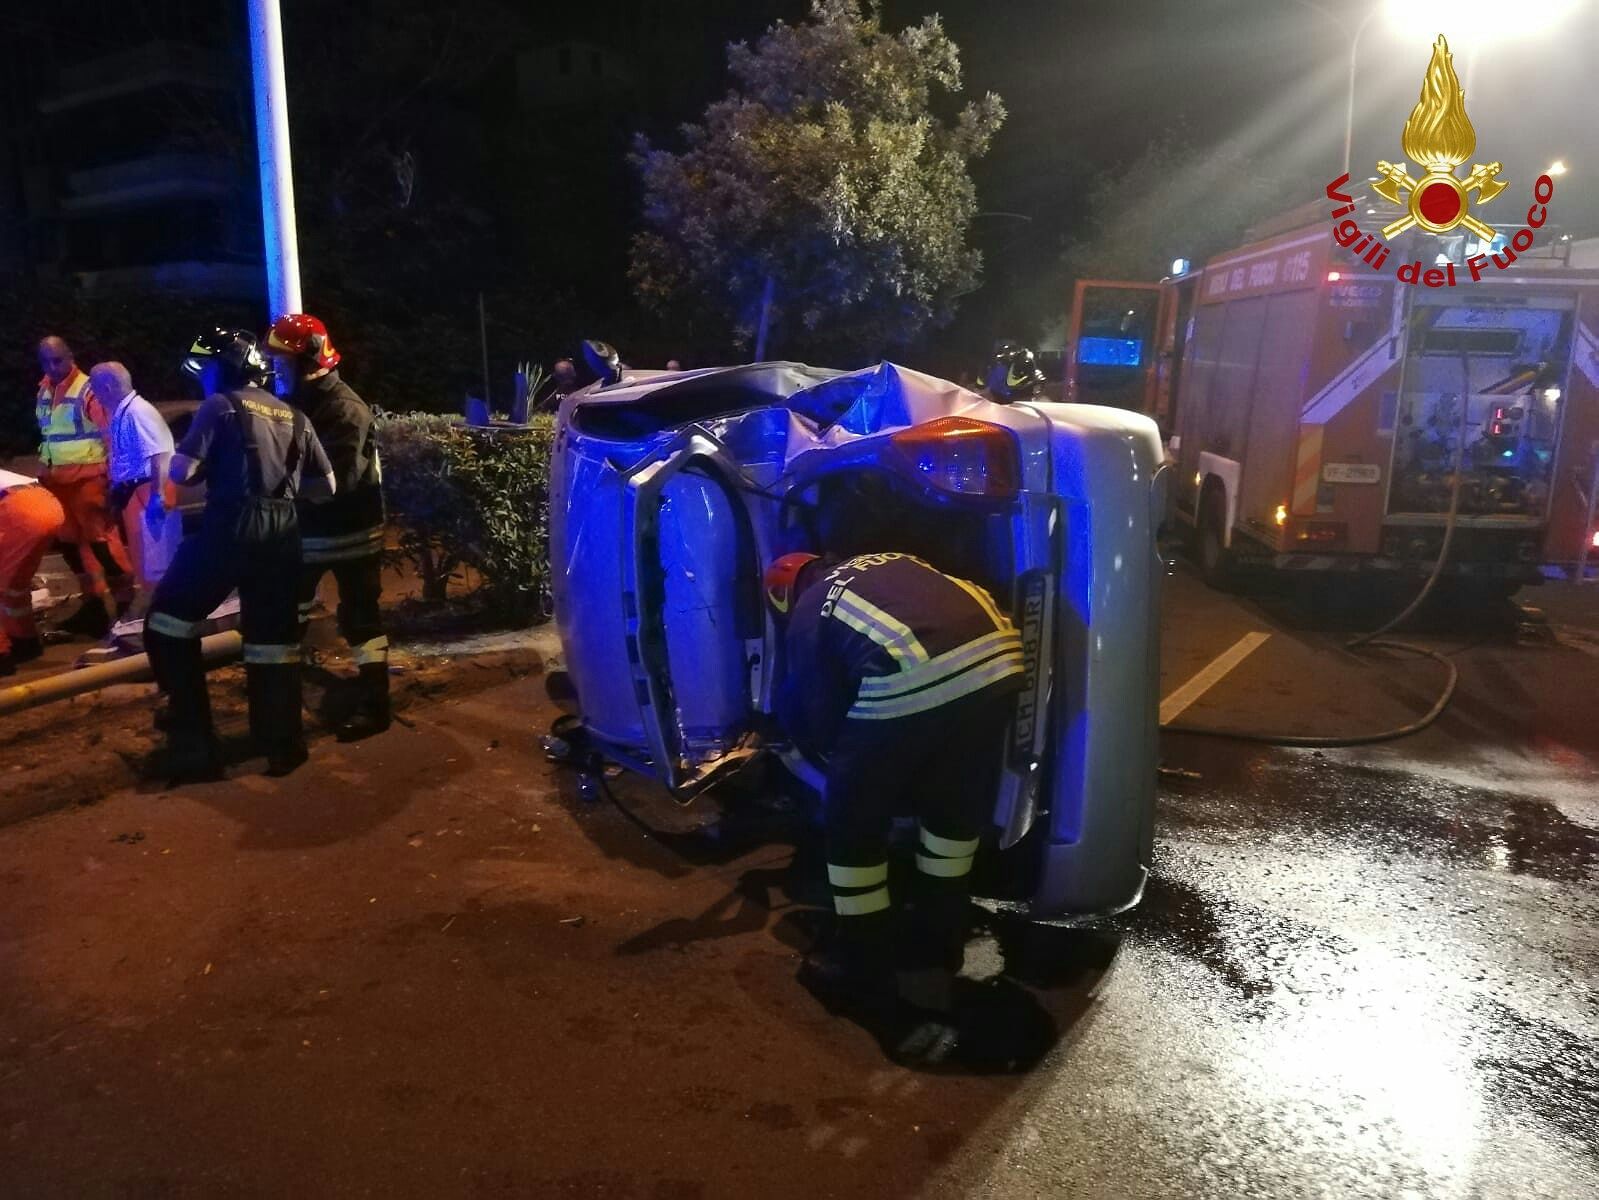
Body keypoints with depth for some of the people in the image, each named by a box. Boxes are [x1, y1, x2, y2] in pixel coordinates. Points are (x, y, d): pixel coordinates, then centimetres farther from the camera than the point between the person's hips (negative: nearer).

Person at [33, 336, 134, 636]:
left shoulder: (88, 389, -10)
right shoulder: (43, 391, 12)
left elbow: (108, 434, -13)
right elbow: (45, 433, 20)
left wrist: (110, 475, -17)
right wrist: (44, 470, 18)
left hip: (85, 476, -8)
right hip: (55, 479, 8)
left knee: (99, 537, -9)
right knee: (69, 541, 12)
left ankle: (125, 599, 0)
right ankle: (93, 600, 22)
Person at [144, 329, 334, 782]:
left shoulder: (221, 405, 0)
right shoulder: (294, 417, 16)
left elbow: (180, 471, -8)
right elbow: (326, 486, 15)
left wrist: (211, 468, 12)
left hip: (231, 527, -5)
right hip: (282, 534, 6)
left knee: (168, 625, 8)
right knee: (273, 636, 13)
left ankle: (193, 741, 6)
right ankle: (283, 743, 16)